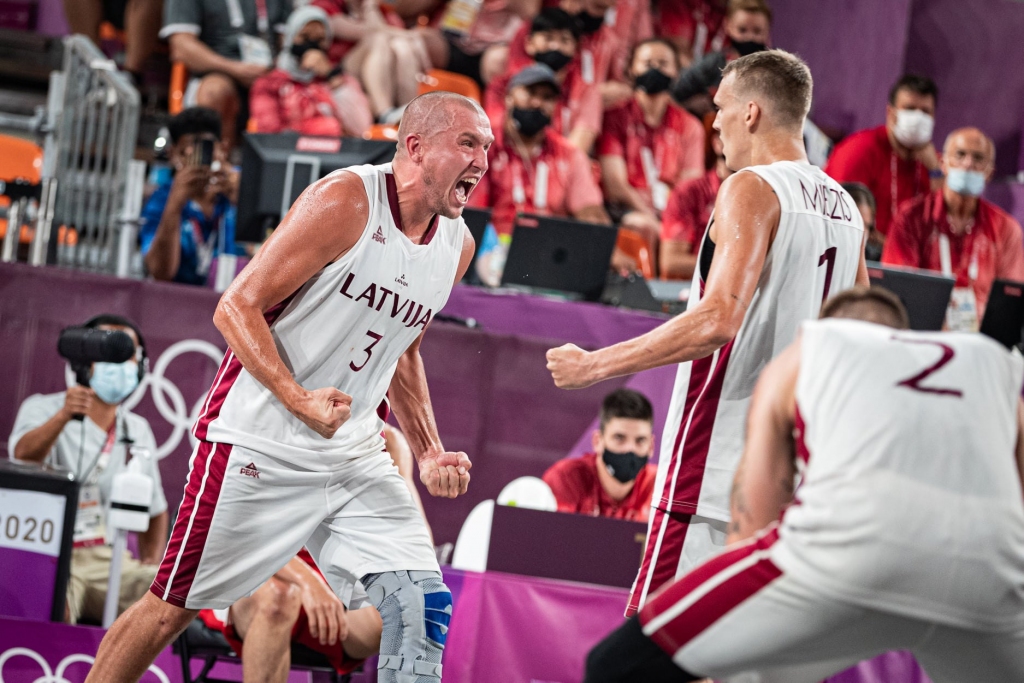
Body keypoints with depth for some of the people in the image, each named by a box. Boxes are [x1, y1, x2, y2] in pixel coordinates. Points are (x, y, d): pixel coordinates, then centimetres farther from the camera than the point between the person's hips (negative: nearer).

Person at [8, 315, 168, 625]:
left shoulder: (138, 431, 18)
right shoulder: (43, 408, 2)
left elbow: (155, 510, 27)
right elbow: (24, 455, -21)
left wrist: (153, 564, 8)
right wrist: (63, 416, -41)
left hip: (111, 563, 5)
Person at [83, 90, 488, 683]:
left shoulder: (458, 244, 6)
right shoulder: (345, 201, -16)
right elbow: (237, 307, -15)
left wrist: (430, 453, 9)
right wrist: (299, 401, -27)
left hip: (355, 454, 6)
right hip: (261, 446, -6)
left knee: (422, 603, -9)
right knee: (171, 608, 2)